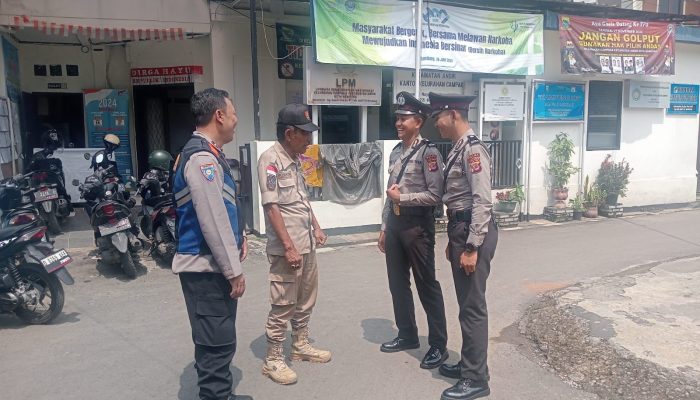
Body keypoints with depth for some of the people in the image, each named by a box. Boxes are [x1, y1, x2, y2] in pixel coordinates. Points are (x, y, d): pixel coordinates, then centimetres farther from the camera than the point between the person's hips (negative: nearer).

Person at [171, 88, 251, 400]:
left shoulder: (207, 153, 14)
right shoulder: (202, 157, -19)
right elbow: (212, 221, -22)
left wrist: (238, 237, 10)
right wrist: (234, 270, -17)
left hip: (211, 265, 10)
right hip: (206, 267, -10)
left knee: (217, 339, 20)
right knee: (217, 341, -1)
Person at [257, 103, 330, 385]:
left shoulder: (295, 159, 12)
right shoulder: (270, 159, -14)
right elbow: (272, 206, -20)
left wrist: (316, 228, 18)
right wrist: (289, 246, -21)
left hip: (307, 244, 9)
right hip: (287, 248, -9)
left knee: (305, 301, 19)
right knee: (282, 306, 1)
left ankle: (301, 346, 35)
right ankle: (273, 360, 15)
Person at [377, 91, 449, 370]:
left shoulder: (428, 153, -12)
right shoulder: (395, 152, 13)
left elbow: (435, 195, -17)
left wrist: (402, 197, -16)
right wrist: (384, 228, 15)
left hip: (417, 225, -8)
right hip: (395, 224, 8)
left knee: (426, 286, 1)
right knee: (397, 283, 15)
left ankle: (438, 345, 14)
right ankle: (407, 335, 32)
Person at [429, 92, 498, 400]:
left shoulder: (473, 150, -15)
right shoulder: (457, 149, 14)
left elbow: (482, 202, -21)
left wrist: (472, 248, -22)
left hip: (473, 234, -10)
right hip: (460, 231, 10)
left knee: (473, 307, -1)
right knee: (465, 304, 18)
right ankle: (468, 364, 32)